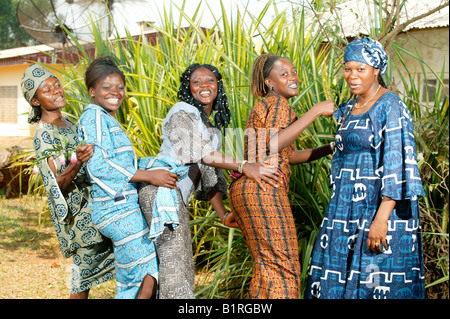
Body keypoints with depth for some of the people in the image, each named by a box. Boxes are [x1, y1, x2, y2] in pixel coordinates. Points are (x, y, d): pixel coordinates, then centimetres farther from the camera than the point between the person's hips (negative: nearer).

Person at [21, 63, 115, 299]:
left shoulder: (66, 123, 10)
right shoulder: (43, 135, -17)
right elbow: (58, 184, -24)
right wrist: (77, 162, -39)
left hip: (93, 201, 8)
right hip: (78, 212, -8)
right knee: (85, 267, -3)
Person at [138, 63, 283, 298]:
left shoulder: (213, 127, 23)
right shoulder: (182, 113, -3)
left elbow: (210, 175, 24)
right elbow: (200, 153, -17)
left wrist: (223, 214, 16)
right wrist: (243, 167, -24)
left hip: (178, 195, 9)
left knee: (183, 263, 6)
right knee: (174, 255, -18)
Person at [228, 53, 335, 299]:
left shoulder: (264, 106, 26)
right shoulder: (278, 103, -4)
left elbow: (289, 156, 27)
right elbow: (273, 145, -23)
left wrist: (331, 148, 21)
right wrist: (315, 111, -18)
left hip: (243, 189, 10)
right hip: (263, 189, -10)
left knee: (266, 265, 15)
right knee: (283, 267, -8)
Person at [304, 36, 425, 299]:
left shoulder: (390, 107, -12)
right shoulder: (349, 109, 14)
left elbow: (396, 165, -19)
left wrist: (381, 218, -26)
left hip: (381, 206, -8)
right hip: (348, 207, 8)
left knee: (378, 282, -5)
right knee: (336, 278, 8)